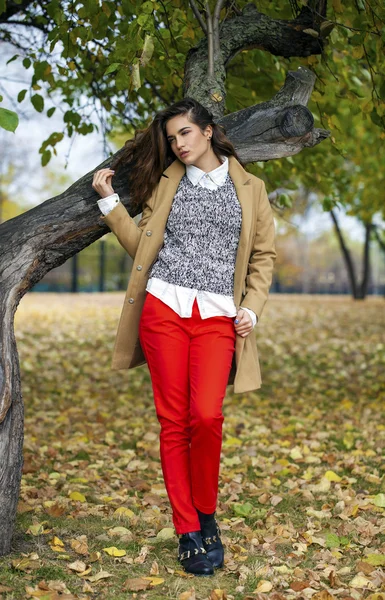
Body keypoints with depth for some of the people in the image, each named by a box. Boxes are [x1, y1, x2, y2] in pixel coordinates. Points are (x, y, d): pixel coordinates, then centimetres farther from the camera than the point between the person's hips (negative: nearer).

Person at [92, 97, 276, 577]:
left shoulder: (249, 188, 13)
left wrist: (253, 308, 2)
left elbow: (263, 255, 15)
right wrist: (109, 201, 8)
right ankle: (188, 532, 9)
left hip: (218, 316, -1)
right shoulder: (167, 182, 16)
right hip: (165, 307, 1)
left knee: (207, 416, -16)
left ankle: (206, 514, 8)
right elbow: (141, 245, 15)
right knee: (173, 421, -1)